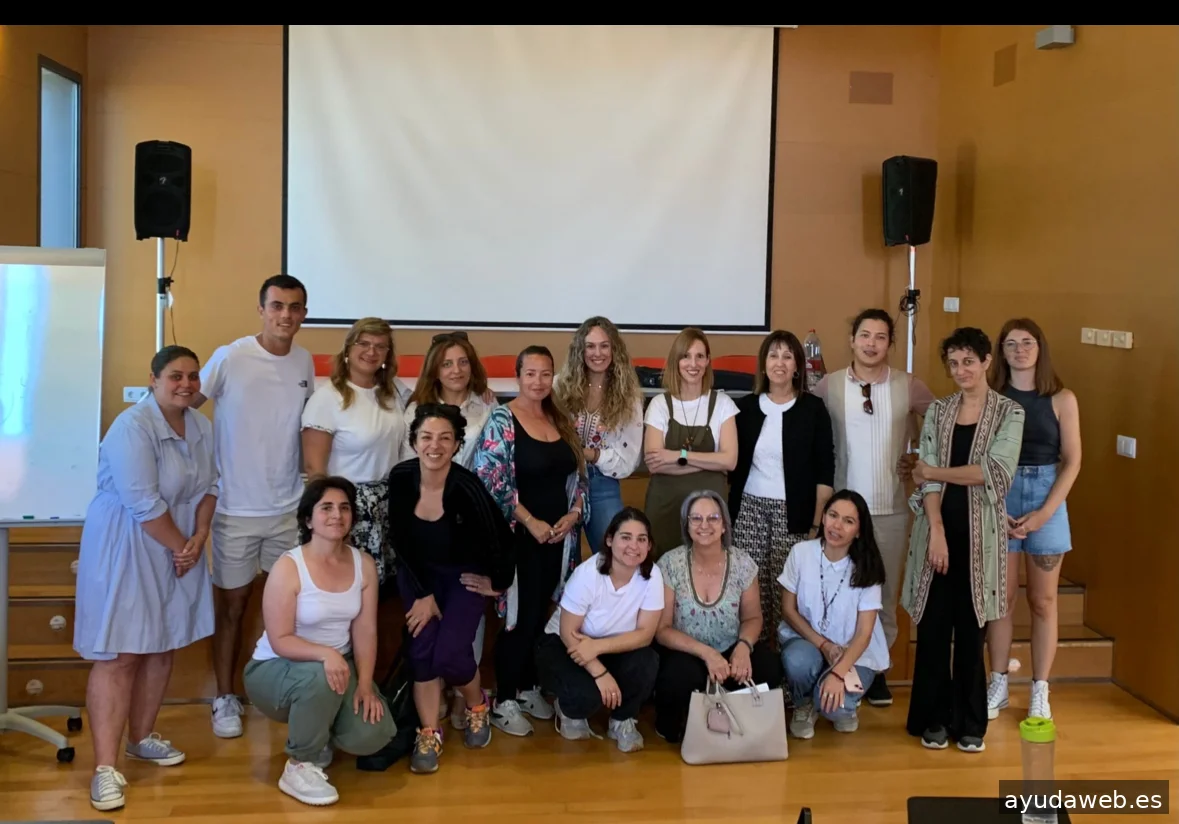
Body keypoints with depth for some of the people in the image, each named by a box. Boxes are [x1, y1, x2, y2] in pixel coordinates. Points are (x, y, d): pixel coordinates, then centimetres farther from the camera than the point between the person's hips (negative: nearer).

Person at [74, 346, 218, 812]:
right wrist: (181, 545, -14)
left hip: (177, 550, 8)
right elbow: (144, 504, -24)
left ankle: (141, 738, 30)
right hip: (126, 551, -7)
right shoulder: (132, 428, -20)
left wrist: (198, 540, -7)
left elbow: (208, 487, 7)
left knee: (162, 648, 14)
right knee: (118, 655, -7)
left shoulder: (201, 428, 4)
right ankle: (105, 767, -6)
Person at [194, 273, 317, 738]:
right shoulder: (230, 358, -12)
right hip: (236, 508, -3)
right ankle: (226, 698, 22)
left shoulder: (305, 362, 2)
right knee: (231, 605, 8)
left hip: (290, 508, 4)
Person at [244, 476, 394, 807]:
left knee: (372, 735, -18)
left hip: (339, 667, 5)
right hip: (275, 669, -4)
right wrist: (325, 654, -39)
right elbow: (280, 640, -22)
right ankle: (300, 768, -14)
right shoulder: (288, 567, -19)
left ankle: (318, 734, 19)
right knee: (320, 677, -39)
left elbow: (365, 631, -7)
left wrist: (365, 684, -19)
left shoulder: (364, 564, -4)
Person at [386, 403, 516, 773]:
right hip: (418, 572, 3)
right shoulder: (401, 478, -20)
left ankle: (477, 705, 19)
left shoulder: (466, 486, -32)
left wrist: (498, 583, -6)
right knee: (421, 649, -11)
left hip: (465, 575, -3)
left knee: (450, 654, -15)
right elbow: (400, 541, -9)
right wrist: (422, 594, -10)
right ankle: (429, 734, 7)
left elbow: (502, 539, -21)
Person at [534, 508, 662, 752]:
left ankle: (622, 721, 2)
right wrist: (600, 673, -32)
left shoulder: (652, 575, -18)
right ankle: (569, 711, 7)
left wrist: (598, 647, -32)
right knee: (588, 693, -32)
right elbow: (568, 634, -22)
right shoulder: (588, 574, -27)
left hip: (613, 649, 3)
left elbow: (645, 634, -18)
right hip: (563, 645, -3)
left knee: (646, 664, -28)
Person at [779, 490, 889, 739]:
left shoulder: (867, 568, -14)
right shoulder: (801, 553, -11)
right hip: (808, 640, 1)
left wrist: (838, 672, -28)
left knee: (832, 704, -30)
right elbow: (789, 610, -4)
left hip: (854, 654, -1)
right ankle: (804, 705, 0)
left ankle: (844, 706, 10)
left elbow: (864, 633, -14)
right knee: (797, 661, -35)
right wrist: (824, 645, -16)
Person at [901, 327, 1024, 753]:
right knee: (933, 626, 4)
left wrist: (936, 471, -7)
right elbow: (926, 477, -1)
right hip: (938, 528, 2)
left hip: (980, 532, -2)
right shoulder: (938, 411, 8)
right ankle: (934, 718, 16)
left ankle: (970, 723, 18)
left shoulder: (1010, 412, 0)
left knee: (970, 628, 5)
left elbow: (997, 470, -14)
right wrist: (936, 531, -12)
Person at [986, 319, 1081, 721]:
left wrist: (1044, 512, -10)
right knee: (1000, 597, 5)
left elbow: (1072, 461, -2)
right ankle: (998, 684, 18)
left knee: (1042, 600, 6)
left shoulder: (1061, 399, 0)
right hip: (999, 499, 0)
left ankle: (1040, 691, 15)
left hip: (1046, 497, 0)